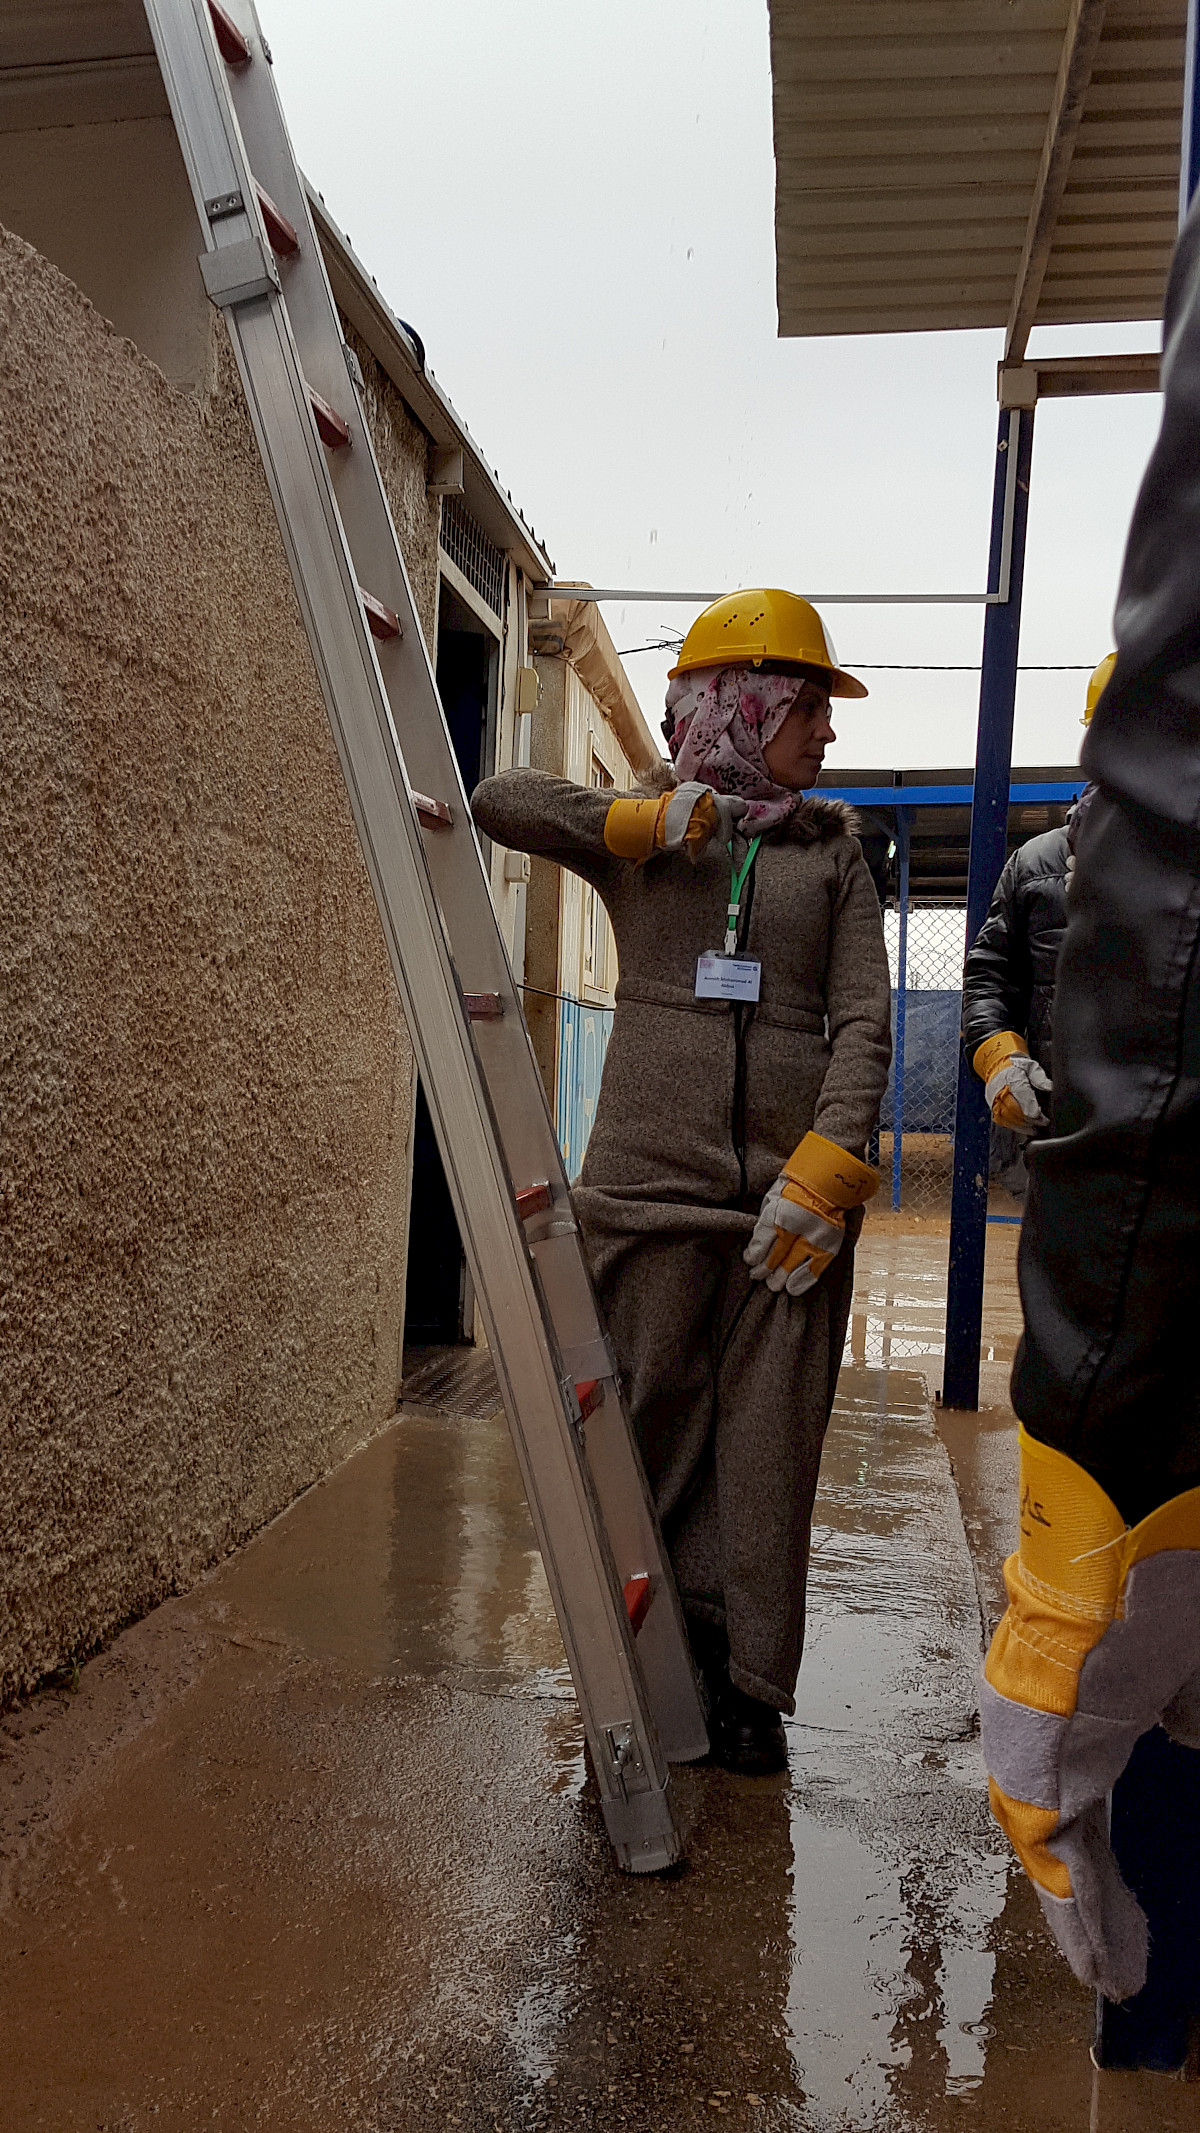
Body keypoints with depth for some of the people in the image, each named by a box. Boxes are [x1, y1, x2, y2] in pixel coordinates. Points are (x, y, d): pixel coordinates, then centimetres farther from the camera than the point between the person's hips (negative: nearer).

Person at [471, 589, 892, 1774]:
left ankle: (750, 1683, 20)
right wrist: (635, 823, -7)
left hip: (792, 1188, 1)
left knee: (767, 1446, 5)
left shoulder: (832, 849, 13)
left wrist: (827, 1167, -11)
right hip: (653, 1179, -1)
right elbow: (496, 798, 1)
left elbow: (864, 1020, 3)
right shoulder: (633, 830, 10)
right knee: (654, 1430, 6)